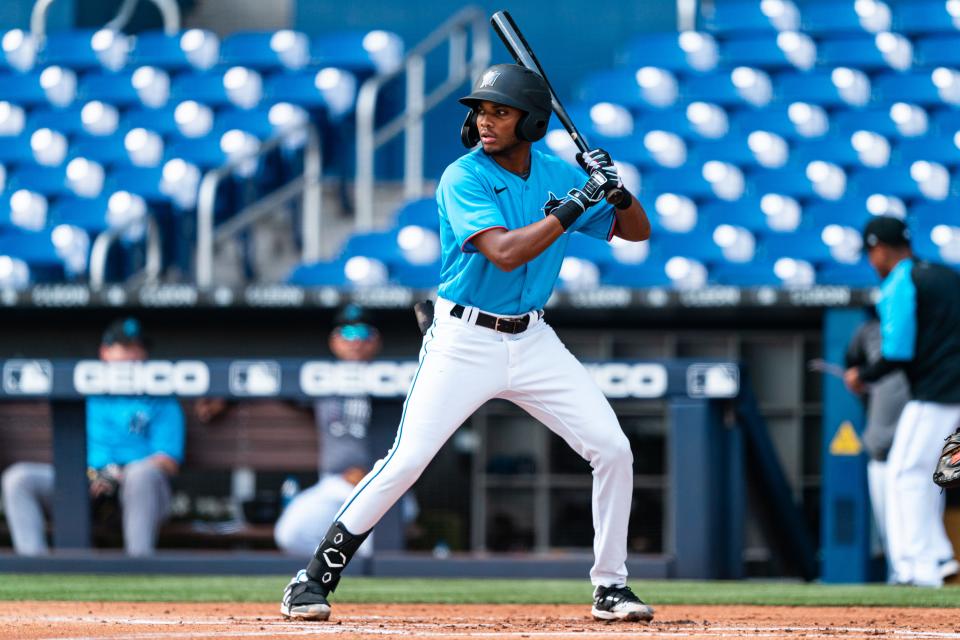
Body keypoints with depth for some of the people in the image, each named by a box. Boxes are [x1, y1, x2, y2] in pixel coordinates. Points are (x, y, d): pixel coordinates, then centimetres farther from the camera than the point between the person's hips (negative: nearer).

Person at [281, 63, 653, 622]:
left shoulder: (557, 174, 3)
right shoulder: (464, 179, -12)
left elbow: (637, 232, 10)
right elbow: (505, 252, -27)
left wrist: (616, 188, -10)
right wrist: (576, 205, -26)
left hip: (533, 341, 5)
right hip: (465, 342, -5)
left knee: (613, 449, -4)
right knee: (406, 461, -12)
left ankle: (611, 586, 9)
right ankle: (315, 579, -2)